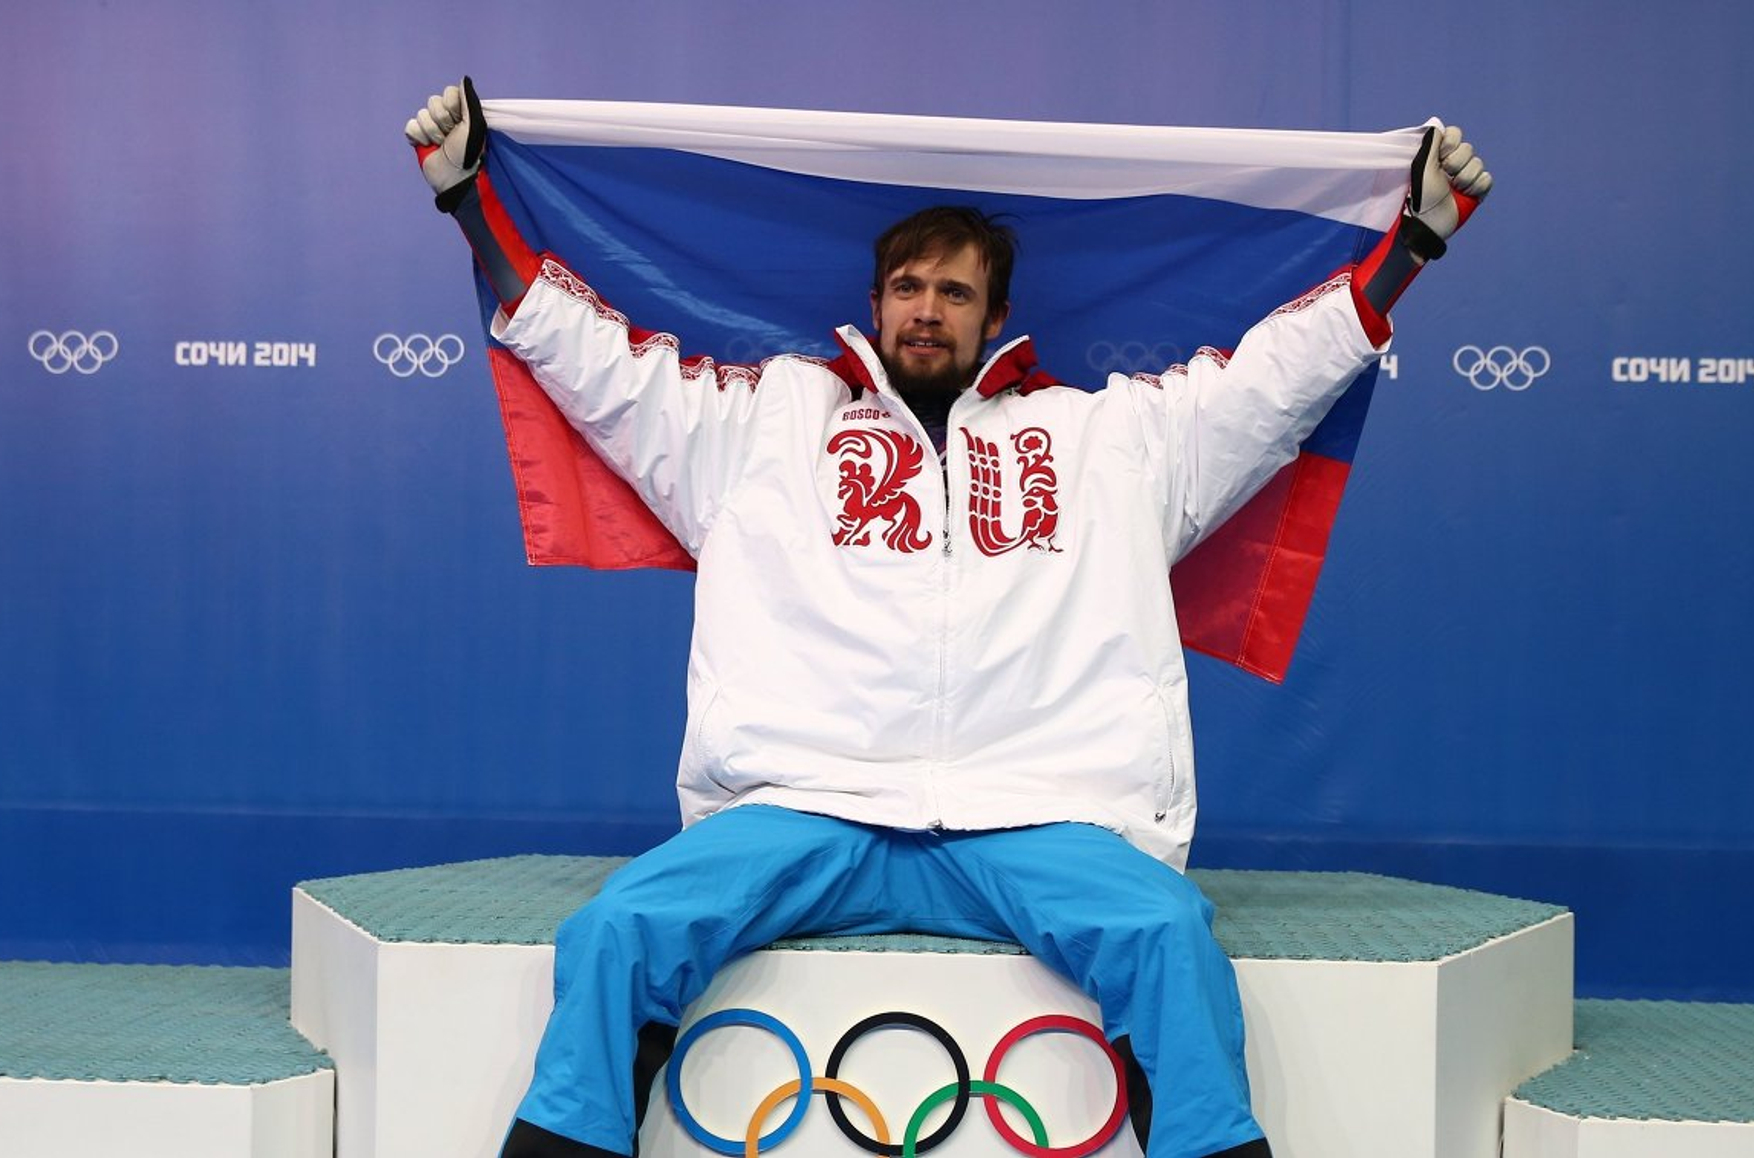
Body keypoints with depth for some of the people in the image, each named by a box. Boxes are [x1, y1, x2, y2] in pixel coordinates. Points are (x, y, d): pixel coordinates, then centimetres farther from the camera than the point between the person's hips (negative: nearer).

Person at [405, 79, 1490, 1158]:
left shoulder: (1113, 431, 24)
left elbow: (1285, 364, 25)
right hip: (800, 808, 0)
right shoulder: (769, 416, 23)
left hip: (1038, 818, 0)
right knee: (618, 926, -27)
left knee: (1166, 928, -31)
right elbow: (597, 354, 22)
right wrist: (472, 196, 18)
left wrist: (1416, 234, 21)